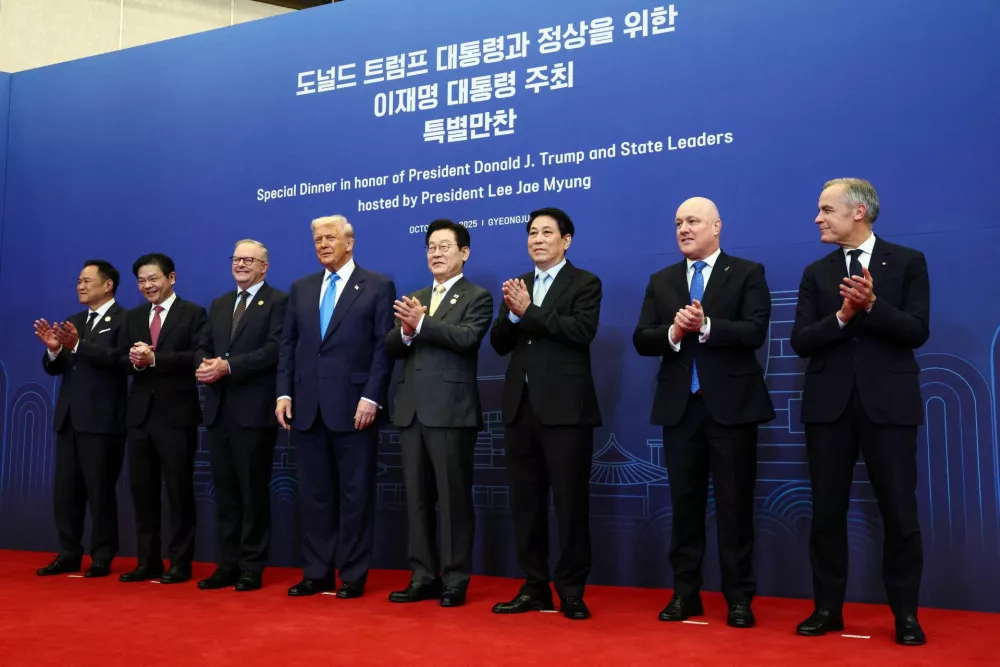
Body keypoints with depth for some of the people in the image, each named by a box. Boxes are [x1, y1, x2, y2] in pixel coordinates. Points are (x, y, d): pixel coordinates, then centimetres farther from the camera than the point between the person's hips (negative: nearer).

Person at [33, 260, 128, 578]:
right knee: (65, 490, 9)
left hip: (102, 420, -7)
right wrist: (53, 349, -9)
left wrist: (78, 346, -28)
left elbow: (122, 360, -21)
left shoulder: (124, 320, -6)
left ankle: (102, 558, 9)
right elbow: (53, 368, 13)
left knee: (100, 490, -1)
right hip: (69, 418, 7)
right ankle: (69, 554, 18)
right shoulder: (73, 322, 17)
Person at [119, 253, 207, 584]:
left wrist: (154, 358, -21)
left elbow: (197, 357, -14)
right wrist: (133, 359, -14)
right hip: (140, 414, 6)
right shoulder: (133, 317, 16)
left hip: (176, 414, -5)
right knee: (142, 490, 8)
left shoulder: (193, 313, -1)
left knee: (179, 490, 1)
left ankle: (180, 562, 8)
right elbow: (122, 360, 9)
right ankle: (148, 561, 17)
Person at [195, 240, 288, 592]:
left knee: (254, 491, 0)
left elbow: (274, 349, -15)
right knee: (225, 491, 9)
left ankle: (252, 568, 7)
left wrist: (228, 366, -20)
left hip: (254, 410, -6)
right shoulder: (219, 304, 20)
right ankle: (228, 565, 16)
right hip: (218, 410, 7)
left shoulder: (278, 301, -2)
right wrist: (204, 364, -9)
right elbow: (203, 347, 14)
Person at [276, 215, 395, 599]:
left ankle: (353, 576, 11)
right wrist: (284, 394, 2)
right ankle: (317, 573, 17)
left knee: (355, 493, 3)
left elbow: (384, 347, -5)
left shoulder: (378, 286, 1)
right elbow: (288, 345, 13)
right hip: (307, 407, 5)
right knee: (314, 493, 8)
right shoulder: (300, 288, 15)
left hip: (354, 406, -4)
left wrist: (371, 398, -14)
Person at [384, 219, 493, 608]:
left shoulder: (477, 297, 2)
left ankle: (455, 582, 6)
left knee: (454, 499, -1)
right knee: (417, 500, 9)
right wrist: (406, 330, -13)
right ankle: (424, 578, 17)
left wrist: (422, 323, -25)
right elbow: (390, 347, 8)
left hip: (451, 412, -6)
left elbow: (467, 338, -17)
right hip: (412, 411, 6)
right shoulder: (415, 298, 19)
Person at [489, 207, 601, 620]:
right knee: (526, 501, 9)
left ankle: (571, 591, 7)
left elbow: (583, 330, -17)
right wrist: (511, 313, -10)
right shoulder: (517, 286, 17)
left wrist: (529, 311, -15)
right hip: (521, 406, 6)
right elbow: (499, 343, 9)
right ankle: (535, 587, 18)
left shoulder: (585, 283, 1)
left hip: (565, 407, -6)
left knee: (570, 501, -2)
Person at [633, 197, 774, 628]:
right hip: (679, 406, 4)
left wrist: (706, 327, -23)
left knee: (734, 504, 1)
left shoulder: (747, 273, 1)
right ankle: (685, 593, 17)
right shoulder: (661, 281, 12)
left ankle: (739, 598, 10)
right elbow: (641, 339, 3)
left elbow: (755, 332, -12)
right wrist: (673, 332, -16)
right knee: (684, 502, 8)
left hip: (731, 404, -3)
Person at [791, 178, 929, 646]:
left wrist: (872, 304, -22)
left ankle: (906, 615, 14)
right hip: (829, 403, 3)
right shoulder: (816, 273, 9)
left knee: (900, 512, 1)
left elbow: (917, 331, -7)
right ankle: (828, 608, 17)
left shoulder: (907, 262, 2)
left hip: (888, 401, -3)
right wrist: (841, 316, -16)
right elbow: (801, 342, 0)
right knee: (827, 511, 6)